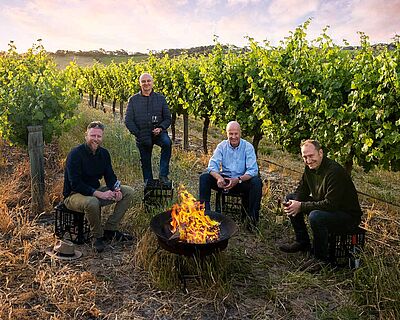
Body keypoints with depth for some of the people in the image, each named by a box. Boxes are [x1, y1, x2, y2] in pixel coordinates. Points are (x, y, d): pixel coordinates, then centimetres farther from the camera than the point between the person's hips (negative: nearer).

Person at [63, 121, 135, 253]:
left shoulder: (103, 153, 3)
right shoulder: (75, 154, -19)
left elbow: (110, 176, 6)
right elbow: (75, 184, -24)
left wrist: (116, 190, -17)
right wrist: (99, 194, -31)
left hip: (95, 191, 7)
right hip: (74, 195, -7)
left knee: (128, 192, -5)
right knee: (91, 202, -41)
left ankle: (110, 230, -2)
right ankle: (98, 236, -12)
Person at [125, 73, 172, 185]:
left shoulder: (160, 98, 4)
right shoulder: (133, 100, 3)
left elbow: (167, 118, 4)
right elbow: (128, 120, 1)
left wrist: (160, 128, -15)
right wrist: (138, 134, -11)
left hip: (158, 132, -1)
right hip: (142, 135, 1)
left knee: (167, 143, -32)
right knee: (145, 161, 9)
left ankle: (163, 175, -22)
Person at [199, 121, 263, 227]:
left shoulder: (248, 147, -6)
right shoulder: (222, 146, 1)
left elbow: (252, 170, -15)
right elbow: (212, 165, -8)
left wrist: (238, 179, -33)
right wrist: (218, 177, -31)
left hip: (242, 181, -2)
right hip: (224, 179, 2)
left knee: (257, 182, -31)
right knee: (204, 177, -19)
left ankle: (253, 217, -19)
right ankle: (205, 211, -14)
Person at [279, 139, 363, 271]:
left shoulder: (334, 171, -28)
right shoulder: (310, 167, -1)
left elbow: (330, 204, -33)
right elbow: (301, 191, 7)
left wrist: (301, 206, -29)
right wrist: (293, 204, -16)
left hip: (348, 215, -9)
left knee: (315, 216, -37)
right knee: (291, 198, 4)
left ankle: (321, 258, -12)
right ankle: (302, 242, 13)